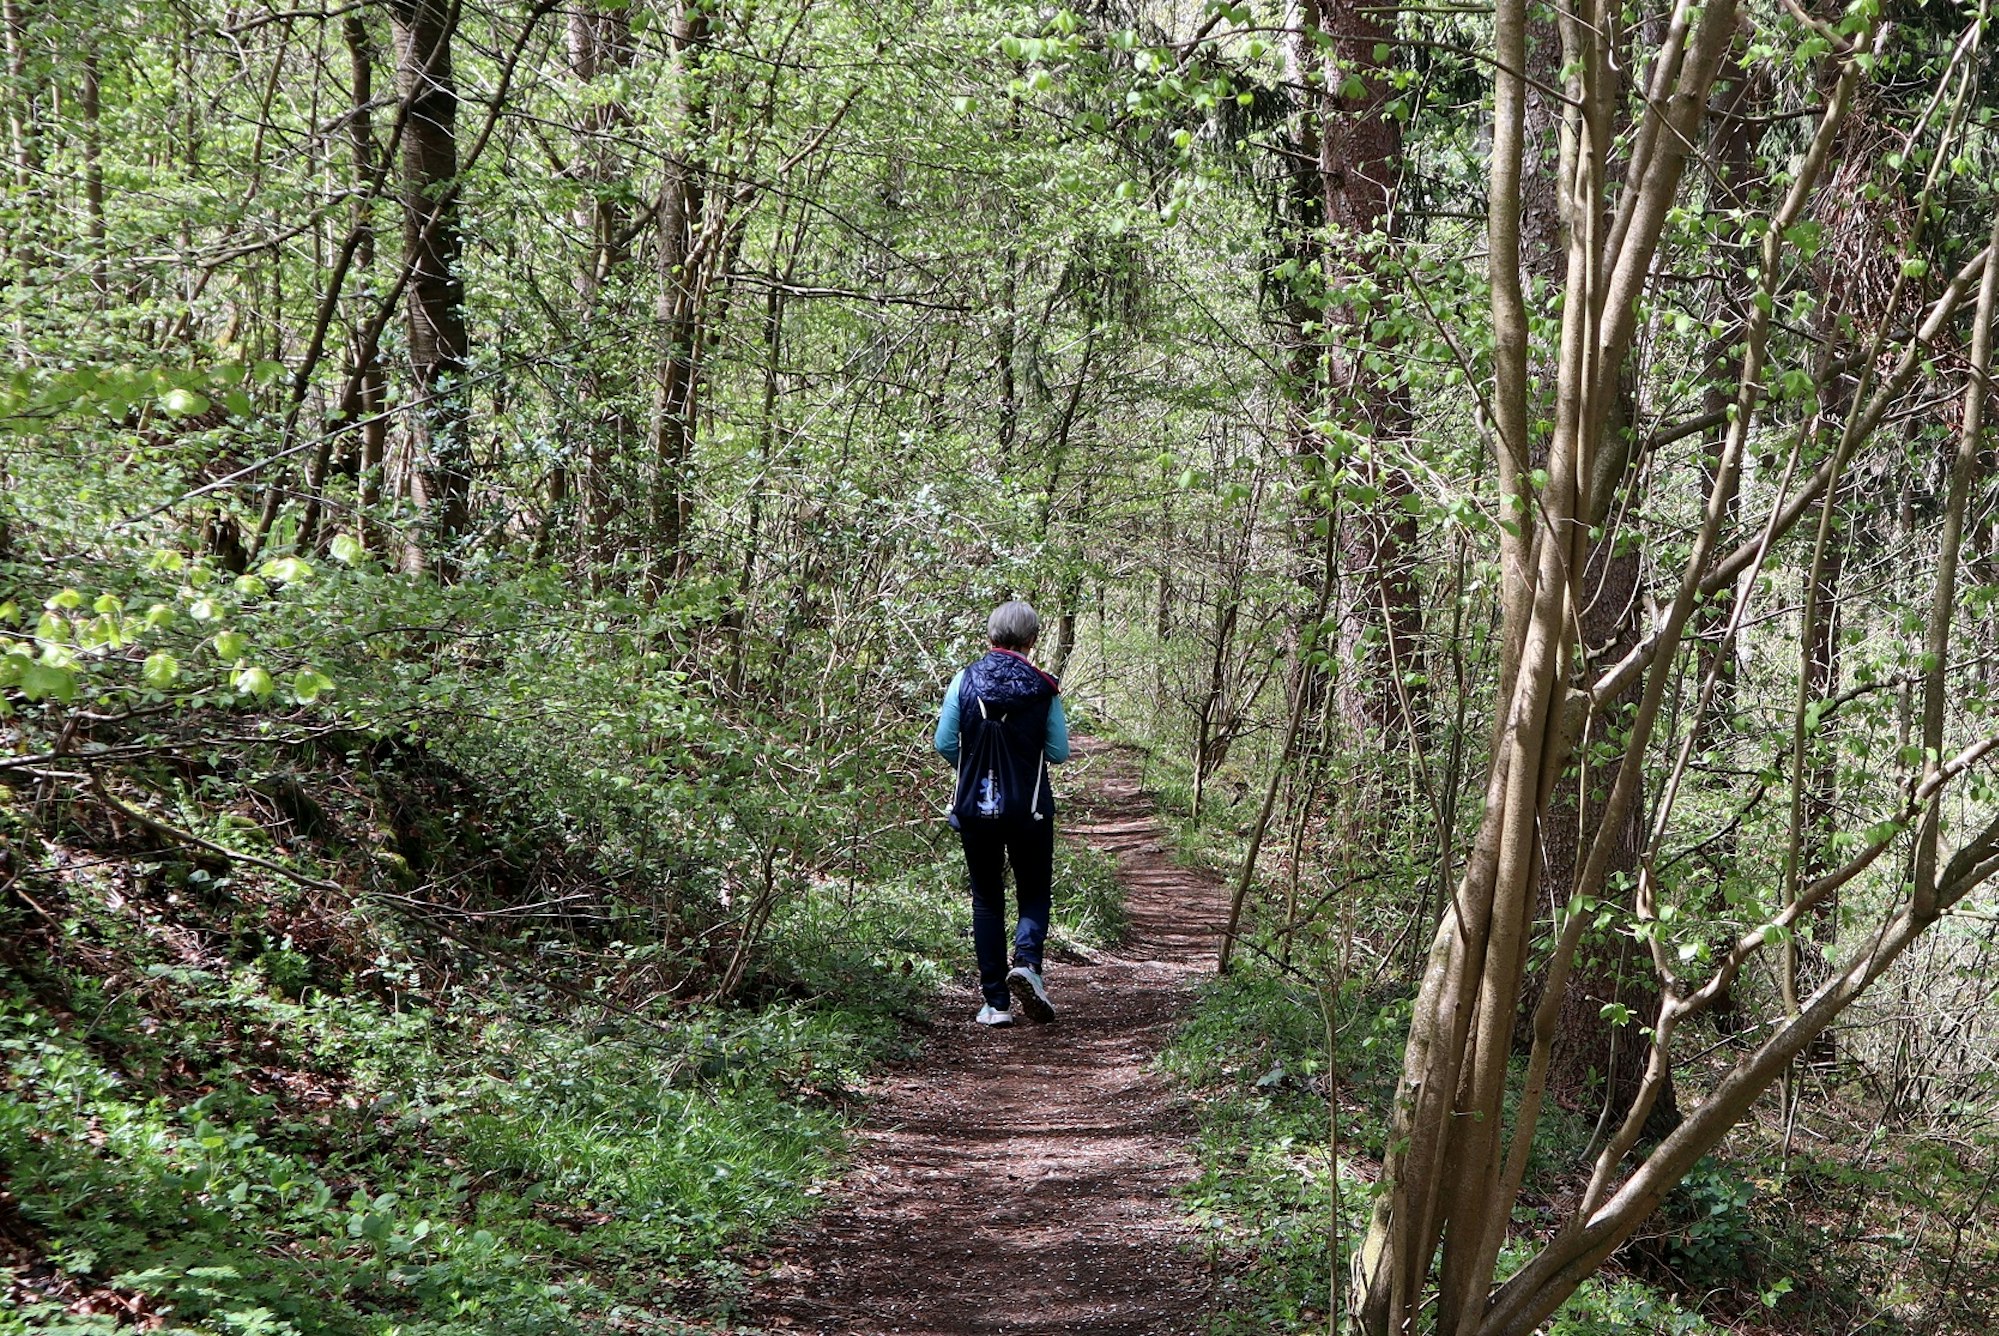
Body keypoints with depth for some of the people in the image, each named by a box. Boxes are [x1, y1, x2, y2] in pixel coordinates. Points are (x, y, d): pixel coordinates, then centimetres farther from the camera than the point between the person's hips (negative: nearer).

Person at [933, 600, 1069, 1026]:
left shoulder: (965, 680, -3)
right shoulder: (1043, 688, -6)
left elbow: (944, 744, -4)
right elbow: (1058, 753, -3)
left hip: (974, 806, 1)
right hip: (1030, 808, -1)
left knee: (986, 899, 11)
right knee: (1034, 893, 13)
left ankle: (996, 1003, 8)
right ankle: (1027, 960, -16)